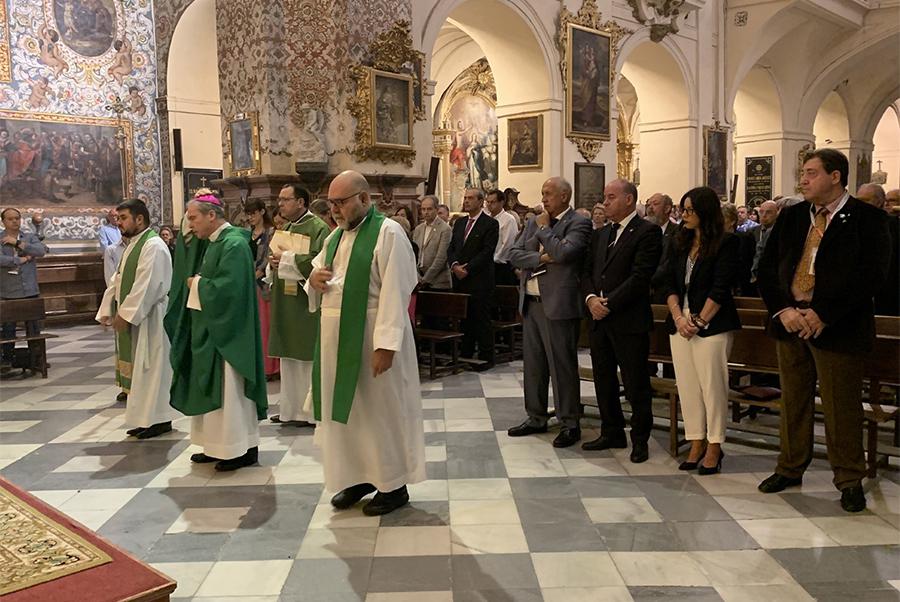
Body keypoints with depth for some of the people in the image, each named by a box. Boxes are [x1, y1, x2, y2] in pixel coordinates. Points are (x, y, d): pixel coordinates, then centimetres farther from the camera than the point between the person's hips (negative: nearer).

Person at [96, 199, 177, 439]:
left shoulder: (153, 246, -16)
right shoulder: (132, 245, 15)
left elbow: (146, 285, -22)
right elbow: (118, 280, 17)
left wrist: (125, 314, -21)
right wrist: (107, 310, 7)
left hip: (149, 319, -9)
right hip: (133, 317, 9)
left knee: (152, 368, -3)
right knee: (139, 369, 12)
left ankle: (160, 419, 6)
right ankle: (146, 417, 20)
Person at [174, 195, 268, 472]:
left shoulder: (233, 244, -18)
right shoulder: (215, 242, 11)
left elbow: (227, 287, -26)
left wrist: (197, 284, -11)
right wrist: (198, 283, -1)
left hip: (227, 329, -10)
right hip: (211, 328, 10)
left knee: (229, 388, -2)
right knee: (213, 387, 14)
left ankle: (243, 448, 8)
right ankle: (219, 445, 23)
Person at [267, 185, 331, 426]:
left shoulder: (318, 228, -9)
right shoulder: (285, 228, 16)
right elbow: (274, 258, 21)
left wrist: (286, 257, -15)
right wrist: (273, 262, -2)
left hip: (306, 303, -8)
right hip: (286, 303, 8)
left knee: (306, 357, -3)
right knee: (289, 356, 13)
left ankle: (307, 411, 6)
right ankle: (289, 408, 22)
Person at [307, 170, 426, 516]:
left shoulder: (387, 233, -13)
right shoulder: (335, 236, 12)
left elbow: (395, 292, -19)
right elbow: (321, 277, 22)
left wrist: (385, 345, -23)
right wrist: (314, 279, -2)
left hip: (371, 338, -7)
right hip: (338, 338, 8)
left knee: (380, 410, 3)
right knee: (347, 407, 14)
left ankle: (393, 485, 18)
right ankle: (360, 476, 29)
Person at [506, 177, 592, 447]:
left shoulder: (578, 223, -6)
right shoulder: (534, 222, 14)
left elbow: (563, 253, -22)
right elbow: (514, 254, 5)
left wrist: (544, 228, -8)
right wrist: (541, 258, -11)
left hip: (558, 304, -7)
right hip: (531, 303, 7)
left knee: (562, 366, -1)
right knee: (533, 364, 15)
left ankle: (570, 423, 11)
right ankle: (536, 418, 27)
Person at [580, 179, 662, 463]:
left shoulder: (647, 232, -8)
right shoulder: (600, 234, 16)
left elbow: (640, 276, -16)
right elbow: (586, 272, 13)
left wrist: (609, 303, -17)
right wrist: (591, 299, -6)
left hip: (629, 320, -7)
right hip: (599, 319, 7)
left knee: (636, 384, 2)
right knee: (603, 380, 14)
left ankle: (640, 439, 16)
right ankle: (612, 432, 28)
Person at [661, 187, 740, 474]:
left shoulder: (726, 243, -4)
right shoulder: (679, 243, 13)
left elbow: (721, 287, -9)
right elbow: (669, 283, 8)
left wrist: (700, 321, -12)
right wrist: (678, 317, -6)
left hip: (712, 325, -5)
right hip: (680, 322, 6)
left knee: (712, 385, -2)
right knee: (687, 386, 7)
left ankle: (714, 446, 9)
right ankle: (696, 443, 16)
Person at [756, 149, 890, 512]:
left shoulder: (867, 219, -5)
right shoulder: (791, 217, 10)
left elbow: (871, 275, -13)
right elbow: (767, 267, 8)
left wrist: (823, 315, -18)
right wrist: (783, 310, -7)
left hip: (837, 328, -5)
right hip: (790, 321, 5)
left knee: (841, 407, 3)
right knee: (793, 401, 14)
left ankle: (849, 480, 19)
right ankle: (790, 468, 29)